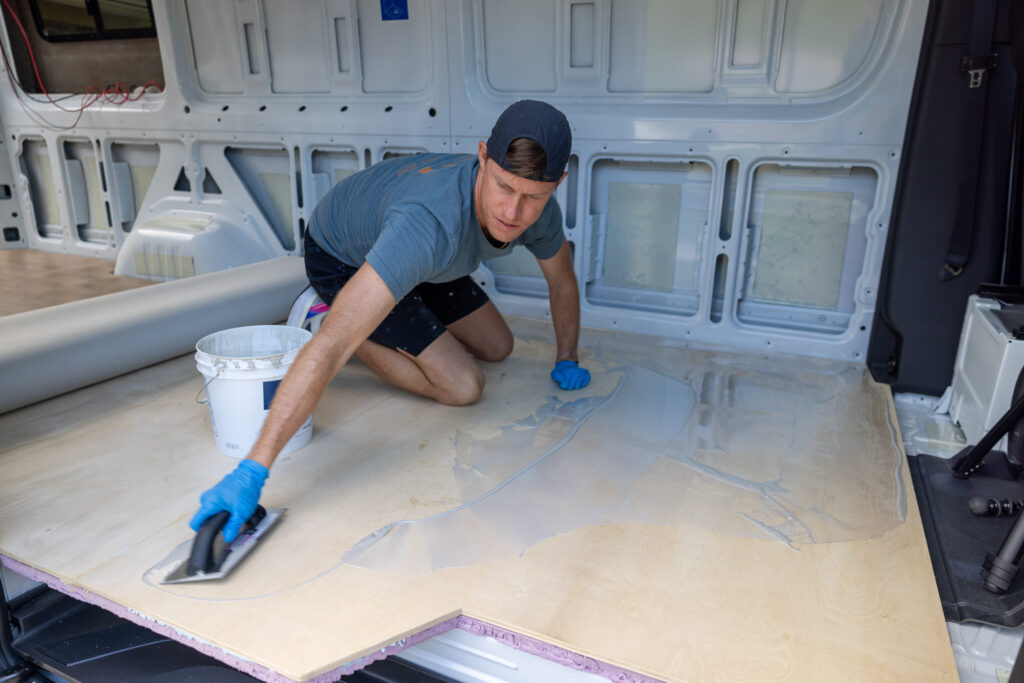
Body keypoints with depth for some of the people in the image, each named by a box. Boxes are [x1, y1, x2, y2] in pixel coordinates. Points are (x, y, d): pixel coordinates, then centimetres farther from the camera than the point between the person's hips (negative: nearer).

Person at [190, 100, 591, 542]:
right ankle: (326, 314, 1)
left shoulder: (537, 209, -23)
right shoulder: (430, 224, -46)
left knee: (497, 349, 14)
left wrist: (567, 362, 9)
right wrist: (253, 470, -53)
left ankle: (385, 324, 24)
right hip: (341, 259, -6)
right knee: (463, 387, -15)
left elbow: (562, 281, 1)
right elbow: (330, 347, -51)